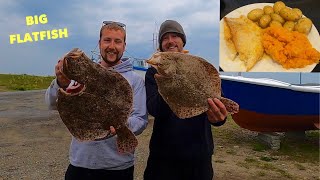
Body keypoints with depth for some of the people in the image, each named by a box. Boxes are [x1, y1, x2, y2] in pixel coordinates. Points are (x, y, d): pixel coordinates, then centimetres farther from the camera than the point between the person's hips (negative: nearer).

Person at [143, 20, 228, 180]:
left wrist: (218, 117, -34)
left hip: (199, 153, 1)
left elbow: (217, 100, -10)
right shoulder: (154, 73, 0)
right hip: (164, 154, -1)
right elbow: (153, 109, -15)